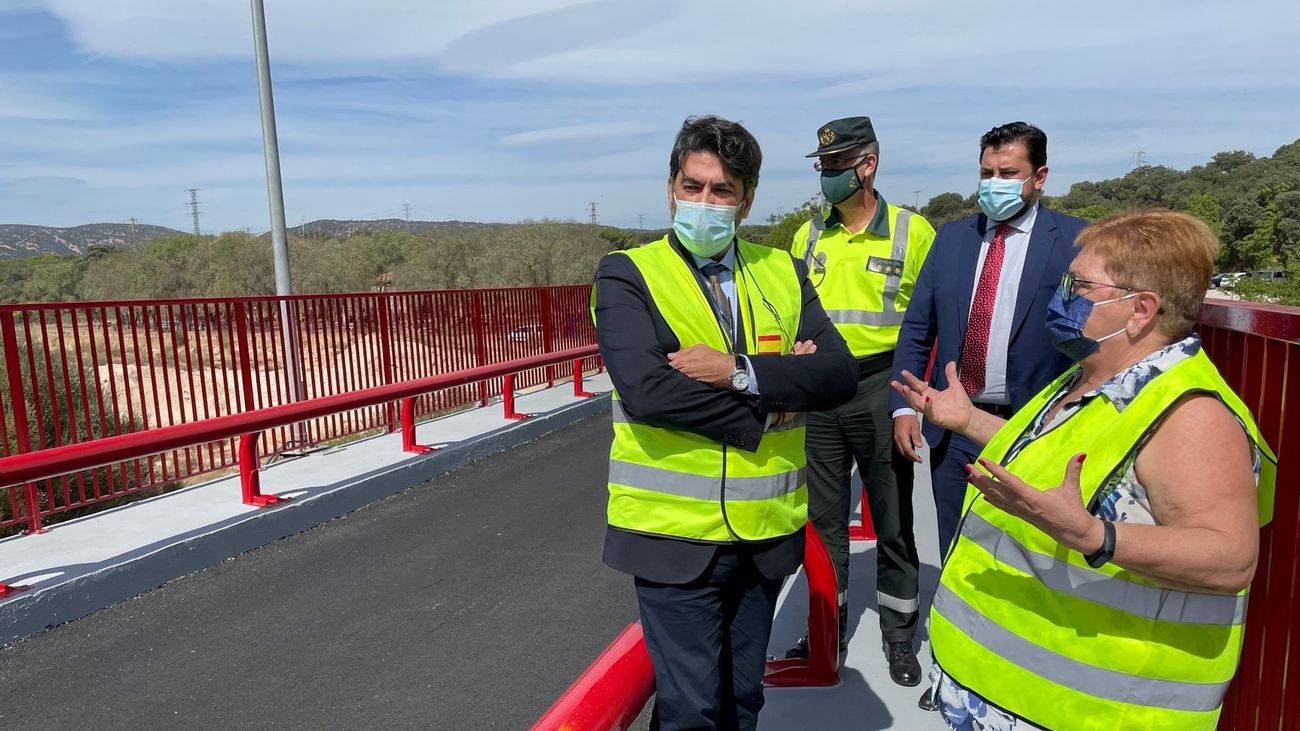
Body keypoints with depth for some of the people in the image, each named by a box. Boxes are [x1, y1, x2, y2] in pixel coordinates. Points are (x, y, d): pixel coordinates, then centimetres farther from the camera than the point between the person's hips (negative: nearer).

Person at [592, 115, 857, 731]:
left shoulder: (783, 272, 6)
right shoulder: (627, 275, -6)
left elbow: (838, 374, -6)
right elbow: (645, 390, -22)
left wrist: (739, 371, -20)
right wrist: (768, 407, -15)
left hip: (768, 530, 5)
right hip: (675, 533, -4)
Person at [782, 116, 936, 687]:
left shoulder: (913, 231, -4)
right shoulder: (809, 235, 7)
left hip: (880, 388, -3)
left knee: (892, 516, 9)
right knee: (823, 516, 12)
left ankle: (899, 634, 28)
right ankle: (828, 625, 30)